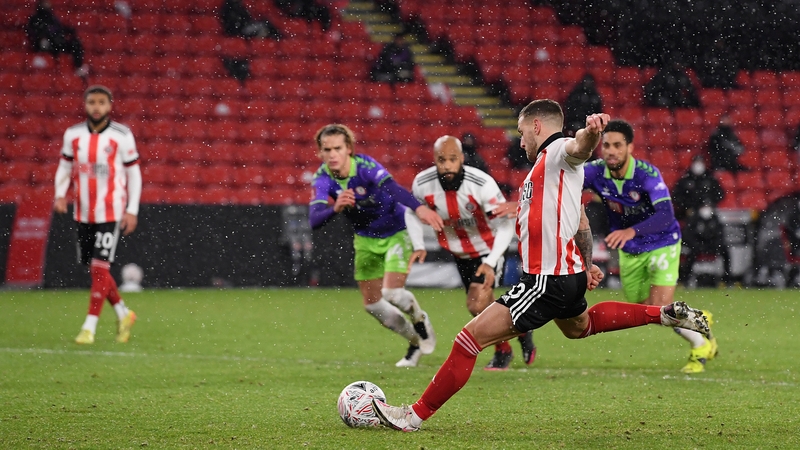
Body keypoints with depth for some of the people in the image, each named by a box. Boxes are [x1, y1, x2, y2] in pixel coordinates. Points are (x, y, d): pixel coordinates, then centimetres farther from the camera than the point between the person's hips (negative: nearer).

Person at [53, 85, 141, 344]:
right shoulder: (73, 135, 5)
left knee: (100, 267, -11)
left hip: (111, 212, -5)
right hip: (83, 213, 5)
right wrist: (60, 195, -4)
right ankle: (123, 314, 30)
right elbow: (65, 168, 14)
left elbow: (134, 174, 0)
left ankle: (90, 327, -7)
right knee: (94, 268, 11)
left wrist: (132, 211, -5)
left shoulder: (122, 136, -5)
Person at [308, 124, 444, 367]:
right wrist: (335, 208, -56)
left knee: (392, 292, -20)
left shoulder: (366, 167, -30)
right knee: (372, 303, 8)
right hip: (366, 239, 5)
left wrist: (419, 208, -69)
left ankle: (420, 320, 16)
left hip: (396, 232, -5)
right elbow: (314, 218, -33)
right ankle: (416, 342, 31)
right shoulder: (323, 178, -18)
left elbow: (393, 188, -49)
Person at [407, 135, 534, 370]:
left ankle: (503, 351, 8)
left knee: (478, 306, -17)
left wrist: (490, 263, -34)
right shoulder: (422, 184, -21)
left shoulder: (482, 184, -32)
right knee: (479, 307, 11)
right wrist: (418, 246, -12)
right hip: (458, 252, 5)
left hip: (488, 249, -5)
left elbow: (506, 225, -25)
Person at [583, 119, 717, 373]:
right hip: (629, 252, 5)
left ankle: (702, 347, 11)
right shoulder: (596, 172, -16)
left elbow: (665, 215, -40)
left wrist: (631, 231, -56)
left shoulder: (647, 174, -29)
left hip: (661, 245, -5)